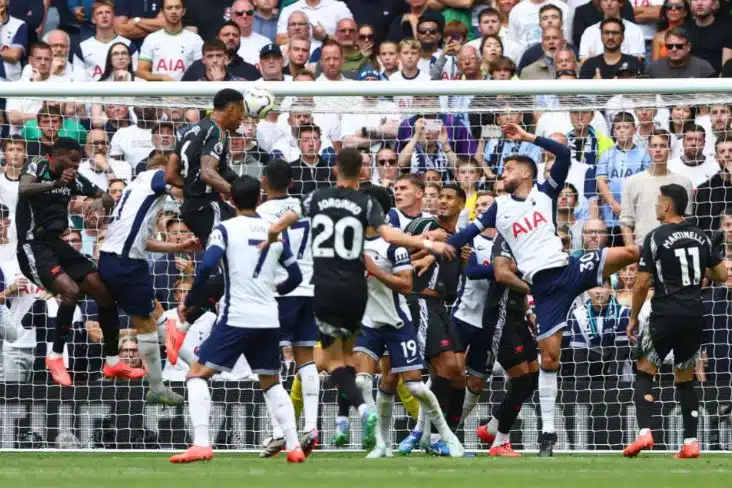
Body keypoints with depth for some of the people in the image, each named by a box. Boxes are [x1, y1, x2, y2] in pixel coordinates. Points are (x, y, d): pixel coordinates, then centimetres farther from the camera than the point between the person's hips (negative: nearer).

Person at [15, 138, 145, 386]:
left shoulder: (73, 178, 8)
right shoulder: (36, 166, -11)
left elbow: (108, 198, 13)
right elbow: (23, 189, -32)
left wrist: (100, 200, -12)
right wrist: (55, 183, -48)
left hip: (56, 244, 8)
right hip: (33, 247, -8)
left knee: (105, 291, 0)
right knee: (70, 290, -29)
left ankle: (113, 362, 10)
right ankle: (56, 357, -12)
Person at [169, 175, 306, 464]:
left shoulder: (225, 229, -3)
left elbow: (206, 268, -16)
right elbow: (295, 276, 17)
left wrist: (190, 302, -2)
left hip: (236, 318, -5)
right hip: (269, 320, 5)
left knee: (197, 375, 1)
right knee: (271, 383, 22)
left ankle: (201, 444, -15)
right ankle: (293, 446, 12)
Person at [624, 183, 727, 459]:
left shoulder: (656, 238, -8)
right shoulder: (701, 237, 8)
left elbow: (642, 284, -8)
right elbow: (722, 274, 11)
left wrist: (633, 318, 3)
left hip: (666, 314, -5)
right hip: (695, 317, 5)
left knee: (644, 373, 7)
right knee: (685, 379, 15)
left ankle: (644, 432, -11)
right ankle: (691, 443, 7)